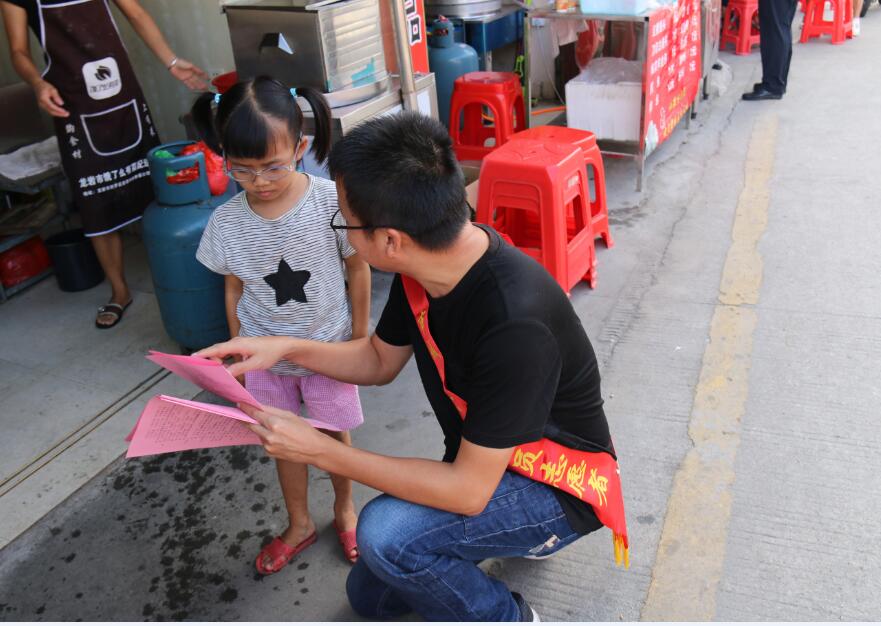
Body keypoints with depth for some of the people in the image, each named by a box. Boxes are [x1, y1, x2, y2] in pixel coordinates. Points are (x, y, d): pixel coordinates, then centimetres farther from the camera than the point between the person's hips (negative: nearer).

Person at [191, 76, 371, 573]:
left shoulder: (332, 201, -21)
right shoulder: (226, 223, -13)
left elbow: (359, 271, -9)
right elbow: (234, 290, 1)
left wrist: (360, 340, -4)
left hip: (329, 347, -2)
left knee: (335, 433, 16)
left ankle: (345, 509, 45)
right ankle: (300, 525, 42)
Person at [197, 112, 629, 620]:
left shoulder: (515, 324, -38)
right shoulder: (427, 265, -13)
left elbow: (468, 492, -31)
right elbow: (380, 360, 6)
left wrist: (320, 450, -27)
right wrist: (286, 348, -10)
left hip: (560, 485, -7)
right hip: (481, 463, 8)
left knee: (385, 532, -29)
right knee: (371, 596, 14)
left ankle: (506, 618, -1)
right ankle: (520, 532, 26)